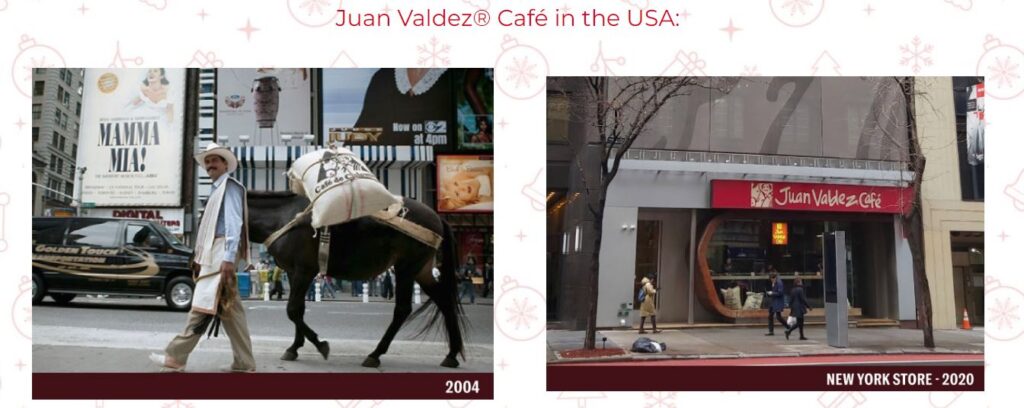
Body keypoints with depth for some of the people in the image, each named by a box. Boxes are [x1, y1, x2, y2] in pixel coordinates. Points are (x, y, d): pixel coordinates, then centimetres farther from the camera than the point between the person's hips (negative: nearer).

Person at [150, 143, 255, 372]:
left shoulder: (230, 186, -4)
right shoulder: (218, 190, 24)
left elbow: (234, 223, -15)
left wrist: (229, 257, -24)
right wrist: (200, 257, 18)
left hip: (222, 253, -10)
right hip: (213, 254, 10)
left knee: (204, 306, -8)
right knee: (229, 309, 5)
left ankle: (175, 357, -7)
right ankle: (244, 363, 3)